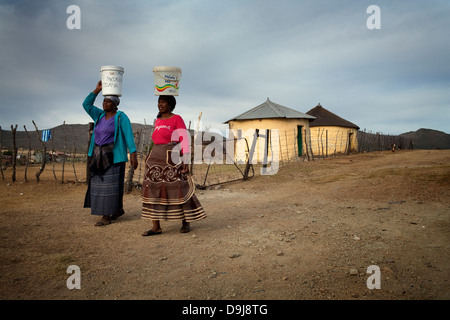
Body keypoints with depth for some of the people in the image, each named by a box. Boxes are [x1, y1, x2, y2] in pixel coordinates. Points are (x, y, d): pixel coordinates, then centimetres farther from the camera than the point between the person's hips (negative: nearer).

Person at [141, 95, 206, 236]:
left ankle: (186, 222, 14)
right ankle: (156, 226, 5)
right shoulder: (157, 121, 16)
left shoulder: (177, 119, -4)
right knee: (153, 190, 0)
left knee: (179, 189, -2)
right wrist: (151, 158, 17)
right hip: (156, 158, 7)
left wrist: (186, 160, -17)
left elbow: (185, 140, -9)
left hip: (172, 158, -6)